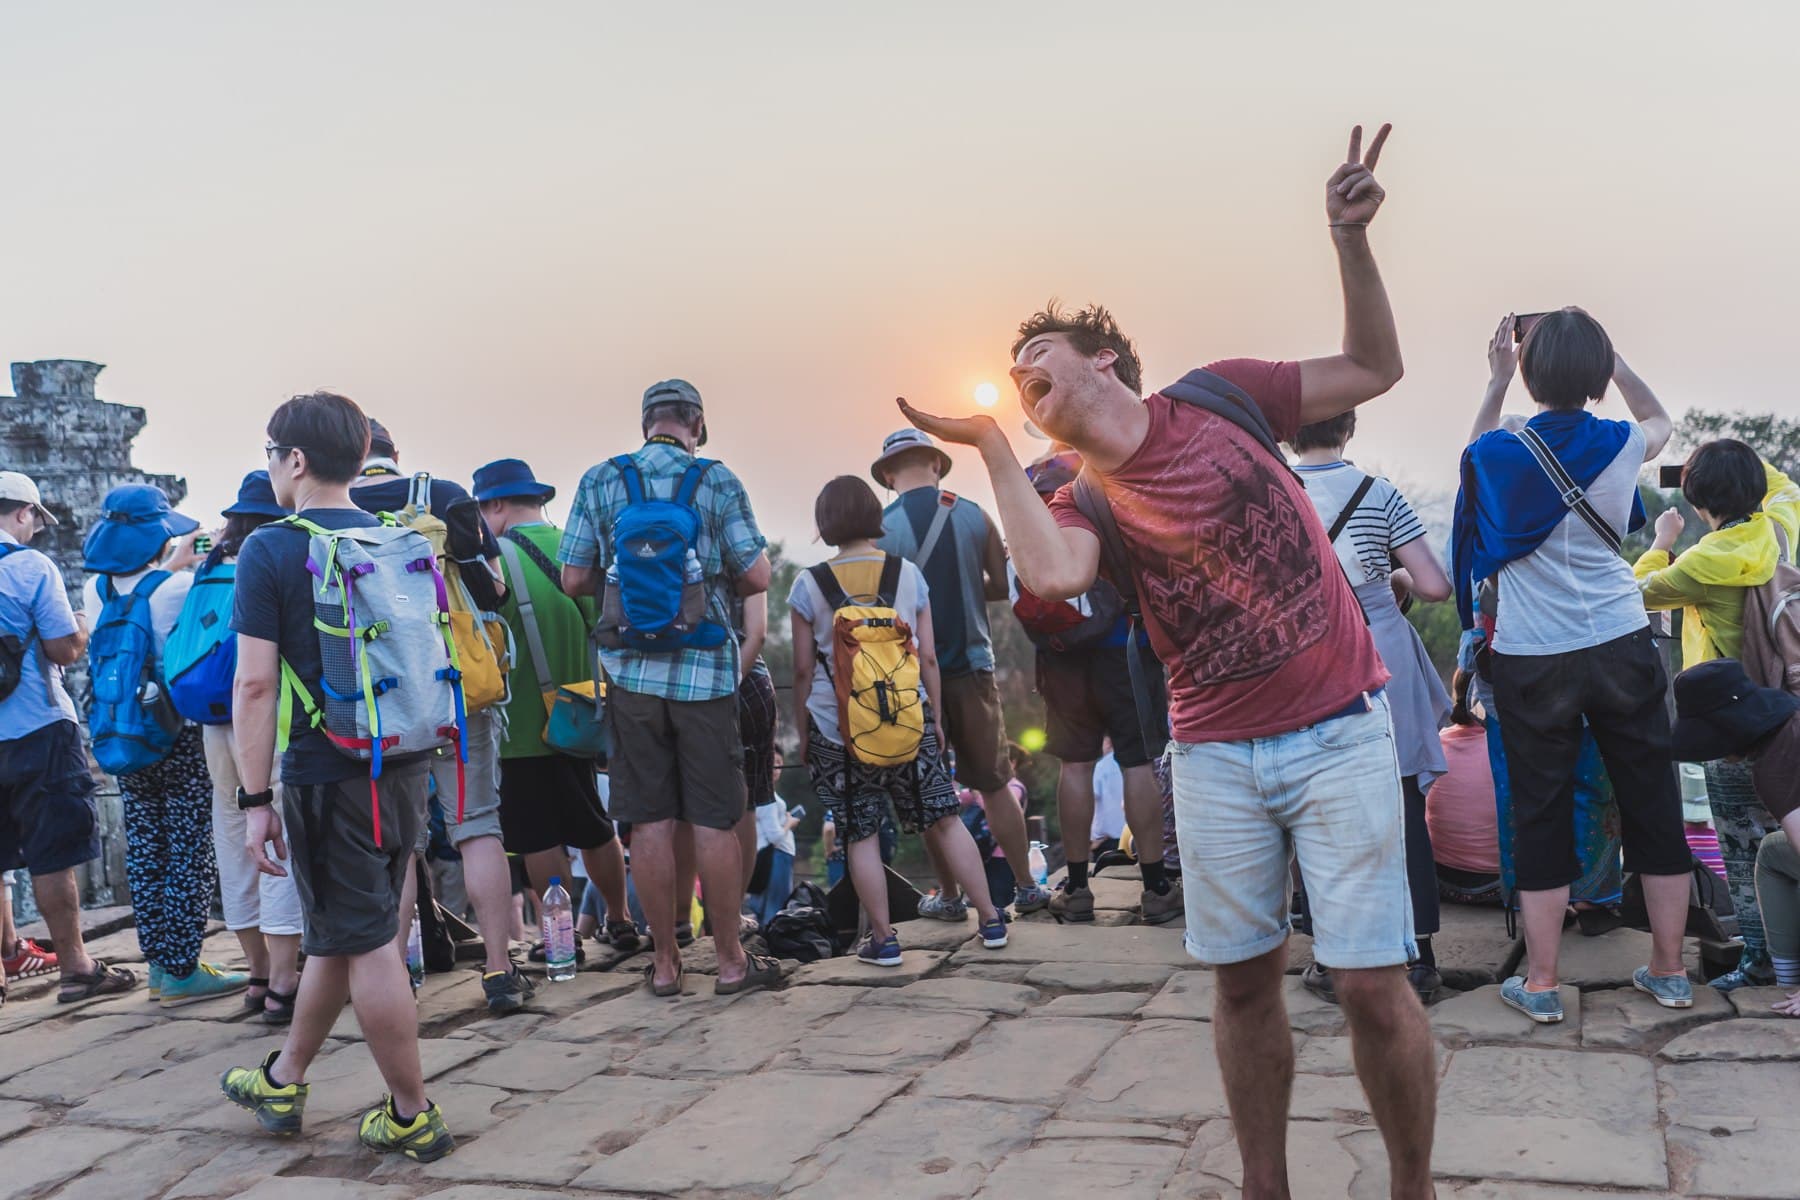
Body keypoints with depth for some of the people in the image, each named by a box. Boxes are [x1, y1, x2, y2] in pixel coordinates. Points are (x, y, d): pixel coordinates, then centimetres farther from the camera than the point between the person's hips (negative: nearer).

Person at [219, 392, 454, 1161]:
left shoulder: (270, 550, -10)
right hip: (403, 767, 7)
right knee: (335, 933, 19)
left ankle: (412, 1118, 12)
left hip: (326, 776, -6)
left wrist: (255, 798, -11)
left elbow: (256, 681, -14)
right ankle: (282, 1082, 36)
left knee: (366, 946, 3)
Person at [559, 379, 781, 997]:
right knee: (715, 820, 5)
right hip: (704, 670, -2)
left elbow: (574, 580, 3)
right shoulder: (717, 480, -1)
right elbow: (757, 577, -3)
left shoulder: (599, 481, 5)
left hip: (630, 669, 2)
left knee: (649, 820, 7)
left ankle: (665, 963, 15)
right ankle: (730, 961, 13)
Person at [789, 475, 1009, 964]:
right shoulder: (908, 574, 1)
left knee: (860, 835, 8)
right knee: (944, 820, 9)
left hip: (835, 730, -2)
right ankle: (990, 920, 15)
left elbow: (803, 670, -1)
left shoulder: (809, 585, -4)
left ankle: (883, 938, 11)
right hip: (909, 720, 2)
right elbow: (929, 657, 3)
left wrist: (802, 733, 9)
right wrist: (935, 720, 14)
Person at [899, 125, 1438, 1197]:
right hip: (1214, 755, 2)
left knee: (1372, 984, -2)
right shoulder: (1082, 502, 2)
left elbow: (1375, 370, 9)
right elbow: (1055, 577, -22)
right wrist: (993, 449, -12)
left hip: (1337, 732, -2)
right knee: (1246, 977, 9)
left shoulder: (1219, 399, 1)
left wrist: (1352, 240, -3)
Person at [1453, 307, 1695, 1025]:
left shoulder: (1498, 453, -10)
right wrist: (1610, 356, 22)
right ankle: (1669, 971, 24)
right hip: (1622, 646, 1)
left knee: (1540, 814, 6)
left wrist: (1497, 380, 20)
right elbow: (1660, 420, 22)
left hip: (1531, 661, -1)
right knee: (1652, 806, 12)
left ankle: (1540, 986, 13)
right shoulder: (1621, 445, -5)